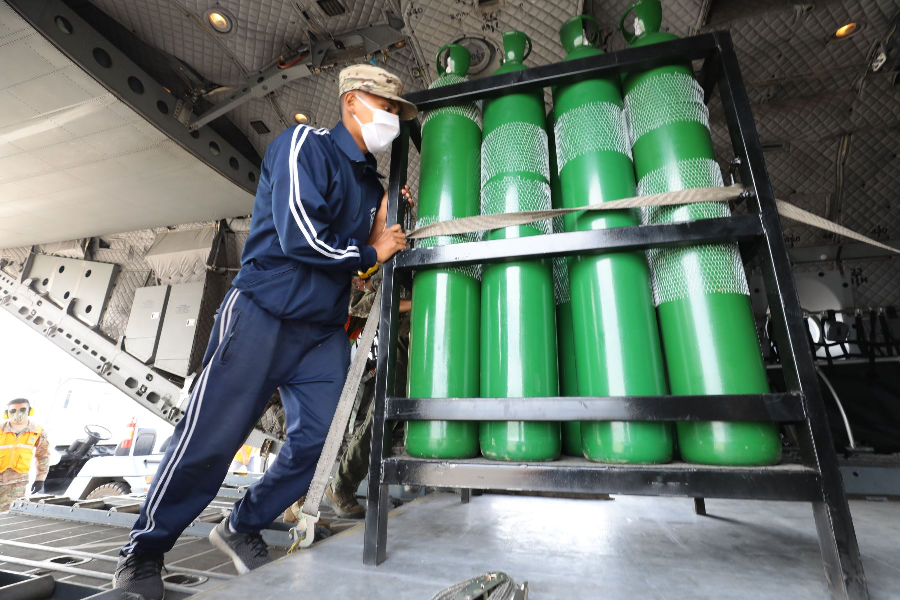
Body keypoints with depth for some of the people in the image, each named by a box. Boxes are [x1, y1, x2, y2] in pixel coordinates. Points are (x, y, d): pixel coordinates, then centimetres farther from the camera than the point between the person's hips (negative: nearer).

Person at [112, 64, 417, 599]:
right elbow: (300, 237, -19)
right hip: (263, 315, -6)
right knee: (211, 438, 0)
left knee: (321, 440, 3)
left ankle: (243, 528, 26)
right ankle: (145, 550, 25)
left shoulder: (373, 185, 16)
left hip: (325, 334, 7)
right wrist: (370, 251, -6)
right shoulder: (304, 145, -5)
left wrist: (388, 226, 1)